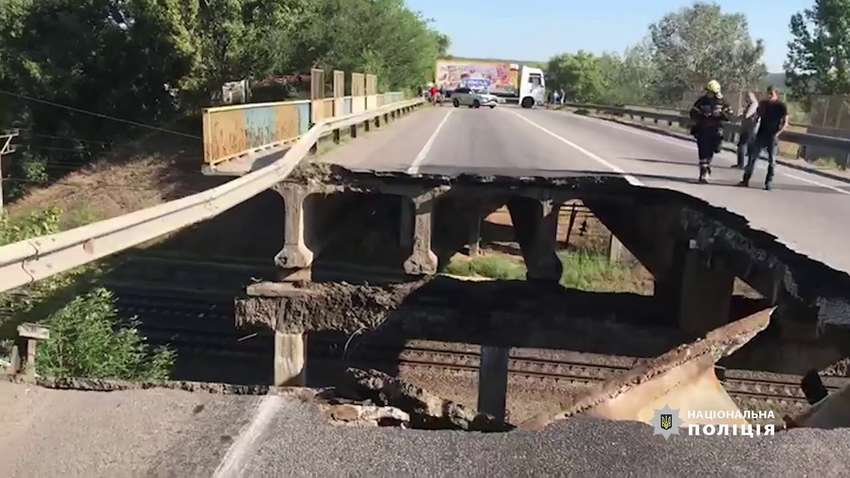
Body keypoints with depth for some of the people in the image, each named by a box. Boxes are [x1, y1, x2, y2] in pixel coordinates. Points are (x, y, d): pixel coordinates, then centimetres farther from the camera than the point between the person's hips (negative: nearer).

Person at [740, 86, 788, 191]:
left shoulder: (781, 106, -4)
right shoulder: (763, 103, 7)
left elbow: (785, 123, -6)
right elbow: (757, 116, 18)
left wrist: (777, 133, -15)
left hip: (772, 137, -4)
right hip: (761, 135, 4)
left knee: (771, 160, 0)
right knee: (752, 157, 0)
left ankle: (768, 183, 3)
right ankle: (746, 179, 5)